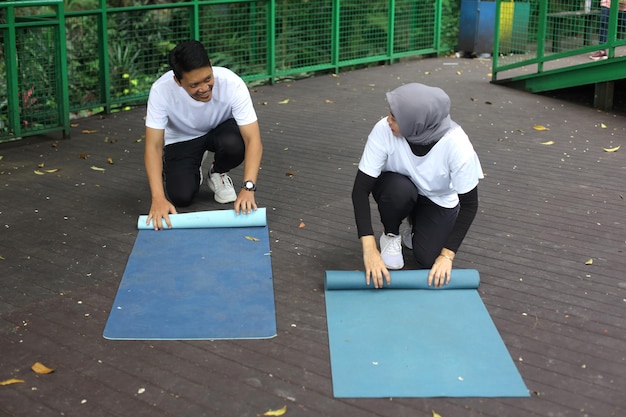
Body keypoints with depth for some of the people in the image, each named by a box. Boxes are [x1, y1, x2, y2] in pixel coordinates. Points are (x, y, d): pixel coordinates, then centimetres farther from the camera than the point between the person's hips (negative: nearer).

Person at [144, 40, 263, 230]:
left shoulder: (232, 84, -34)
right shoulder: (161, 90, -33)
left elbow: (253, 140, -35)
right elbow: (154, 146, -31)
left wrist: (248, 188, -49)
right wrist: (158, 198, -43)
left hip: (220, 130, 0)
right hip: (181, 139, 0)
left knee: (234, 143, -35)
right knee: (181, 196, -21)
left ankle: (218, 174, 1)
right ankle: (181, 169, 16)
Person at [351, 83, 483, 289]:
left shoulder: (457, 145, -35)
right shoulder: (384, 130, -34)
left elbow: (469, 204, -25)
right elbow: (360, 189, -30)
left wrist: (447, 255, -31)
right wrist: (369, 249, -38)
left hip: (438, 200, 0)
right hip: (397, 188, 0)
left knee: (428, 260, -18)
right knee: (400, 189, -34)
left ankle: (412, 223, 15)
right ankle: (391, 234, -2)